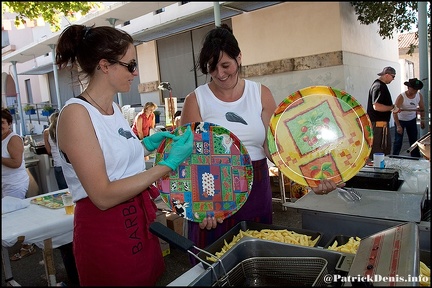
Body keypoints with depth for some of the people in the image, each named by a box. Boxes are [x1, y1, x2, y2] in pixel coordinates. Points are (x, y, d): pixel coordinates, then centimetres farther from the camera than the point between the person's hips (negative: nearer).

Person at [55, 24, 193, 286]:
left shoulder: (114, 108, 5)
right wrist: (169, 163, -23)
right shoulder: (76, 113, -18)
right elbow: (103, 196, -23)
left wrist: (149, 143, 2)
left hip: (141, 221, 8)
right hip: (106, 233, -8)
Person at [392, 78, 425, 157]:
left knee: (414, 140, 9)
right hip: (400, 120, -5)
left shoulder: (419, 96, -9)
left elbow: (422, 108, 8)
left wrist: (422, 120, 5)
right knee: (398, 141, -4)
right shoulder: (401, 97, -25)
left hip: (412, 120, 5)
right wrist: (398, 126, -30)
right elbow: (395, 112, -26)